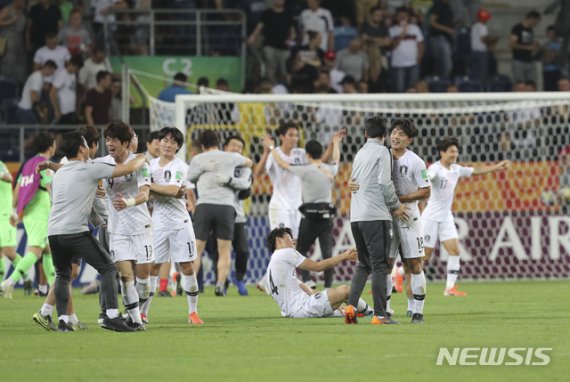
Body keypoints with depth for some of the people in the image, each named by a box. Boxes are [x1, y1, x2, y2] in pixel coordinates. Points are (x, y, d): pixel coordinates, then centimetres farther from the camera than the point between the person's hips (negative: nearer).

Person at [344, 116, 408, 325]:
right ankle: (379, 314, -8)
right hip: (376, 216, -7)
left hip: (356, 216, 7)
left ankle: (351, 306, 0)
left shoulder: (360, 154, 19)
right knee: (379, 266, -5)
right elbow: (385, 183, -12)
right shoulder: (382, 152, -3)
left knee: (363, 264, 15)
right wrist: (396, 206, 2)